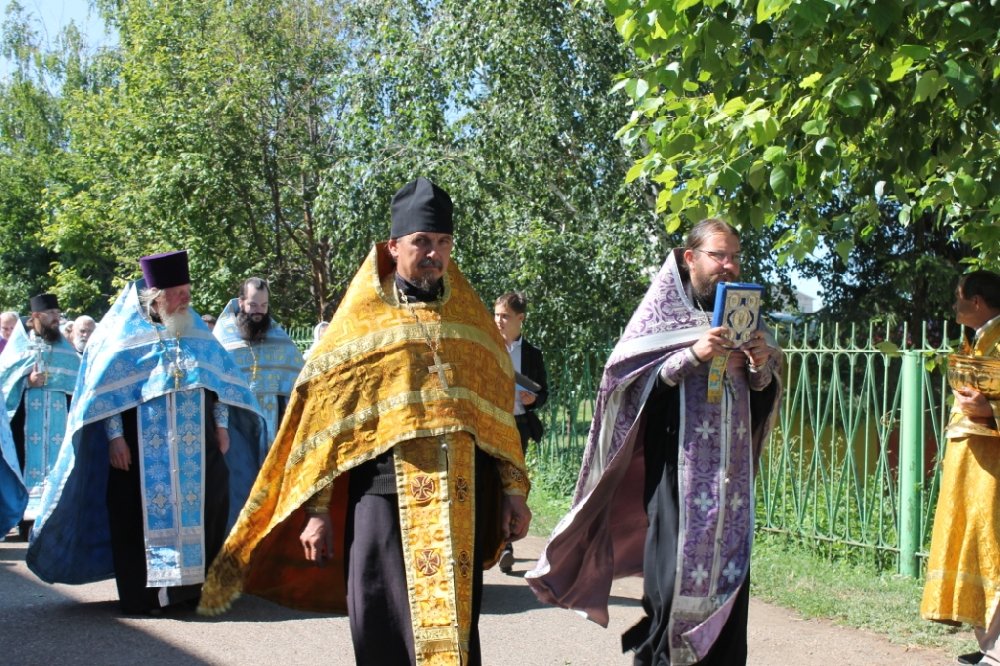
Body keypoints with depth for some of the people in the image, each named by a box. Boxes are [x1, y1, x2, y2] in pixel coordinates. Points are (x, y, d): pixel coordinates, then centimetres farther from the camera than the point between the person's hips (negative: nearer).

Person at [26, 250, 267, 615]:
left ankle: (195, 583, 16)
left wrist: (222, 426, 9)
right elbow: (105, 387, -6)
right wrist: (114, 436, -12)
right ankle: (144, 594, 5)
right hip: (143, 449, -4)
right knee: (145, 514, -2)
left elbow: (218, 377, 13)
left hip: (196, 446, 4)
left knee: (202, 510, 4)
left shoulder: (195, 329, 10)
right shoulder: (124, 331, -3)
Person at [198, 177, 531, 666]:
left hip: (463, 499, 2)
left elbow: (499, 410, 14)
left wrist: (514, 489, 8)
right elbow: (323, 418, 2)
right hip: (382, 492, -2)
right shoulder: (361, 320, 5)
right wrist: (317, 511, -3)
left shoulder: (471, 317, 13)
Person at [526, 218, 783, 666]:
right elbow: (627, 376, -10)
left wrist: (763, 366, -6)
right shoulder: (666, 309, -1)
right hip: (679, 463, -4)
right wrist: (692, 355, -19)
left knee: (728, 568, 2)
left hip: (732, 466, 5)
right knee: (676, 566, -7)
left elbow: (764, 395, 16)